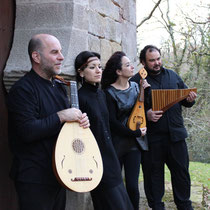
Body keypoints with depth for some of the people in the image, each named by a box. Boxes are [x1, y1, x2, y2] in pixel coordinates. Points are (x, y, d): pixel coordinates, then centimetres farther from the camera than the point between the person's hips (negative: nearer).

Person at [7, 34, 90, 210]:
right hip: (35, 179, -9)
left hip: (58, 173, 9)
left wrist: (80, 120, 2)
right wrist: (60, 117, -21)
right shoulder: (23, 89, -17)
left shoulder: (58, 87, 13)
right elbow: (28, 131, -28)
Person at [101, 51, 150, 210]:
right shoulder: (109, 92, -10)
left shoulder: (135, 86, 7)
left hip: (134, 144, 4)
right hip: (116, 143, -4)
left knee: (132, 186, 0)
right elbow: (112, 122, -15)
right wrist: (136, 133, -13)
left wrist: (146, 90, -2)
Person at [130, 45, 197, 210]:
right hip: (152, 136, -3)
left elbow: (184, 96, 20)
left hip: (176, 134, 4)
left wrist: (190, 100, -3)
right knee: (154, 174, 6)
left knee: (182, 171, 10)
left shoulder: (172, 75, 12)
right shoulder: (136, 80, -3)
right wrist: (145, 114, -21)